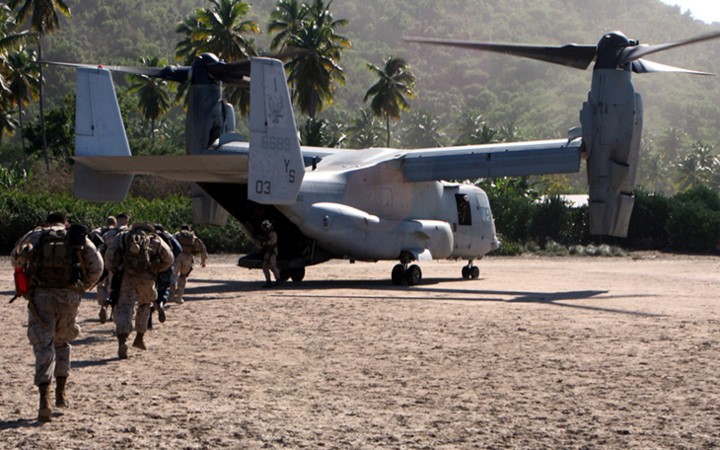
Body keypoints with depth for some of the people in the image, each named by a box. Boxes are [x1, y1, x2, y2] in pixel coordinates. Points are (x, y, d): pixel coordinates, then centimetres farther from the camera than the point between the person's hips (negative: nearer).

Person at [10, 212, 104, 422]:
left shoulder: (36, 235, 13)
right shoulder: (79, 238, 15)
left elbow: (16, 256, -3)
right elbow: (97, 265, 4)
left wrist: (24, 274, 12)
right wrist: (84, 286, 15)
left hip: (40, 295, -1)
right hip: (68, 295, 1)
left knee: (43, 346, -2)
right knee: (62, 342, 23)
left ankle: (44, 400, -16)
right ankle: (61, 393, 23)